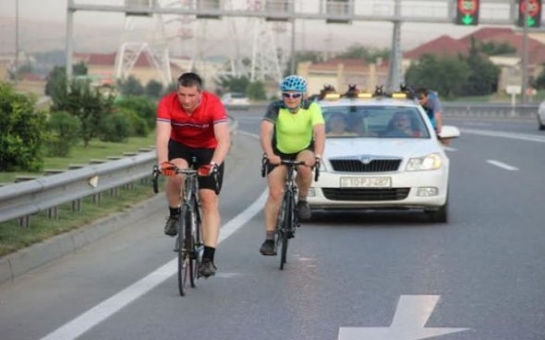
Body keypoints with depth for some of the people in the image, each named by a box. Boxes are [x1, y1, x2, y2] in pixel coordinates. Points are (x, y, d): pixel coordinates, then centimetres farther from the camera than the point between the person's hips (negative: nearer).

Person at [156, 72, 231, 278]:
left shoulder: (213, 104, -30)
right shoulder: (167, 104, -26)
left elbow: (224, 139, -38)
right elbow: (162, 137, -34)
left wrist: (214, 164, -54)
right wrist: (163, 162, -53)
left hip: (208, 150, -1)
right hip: (179, 146, 1)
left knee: (210, 200, -11)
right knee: (176, 174, -33)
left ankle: (208, 258, -11)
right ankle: (174, 215, -5)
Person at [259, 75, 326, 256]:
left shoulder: (311, 108, -22)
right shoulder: (276, 108, -23)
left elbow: (320, 132, -35)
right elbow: (265, 131, -36)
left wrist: (317, 155, -51)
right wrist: (269, 154, -52)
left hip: (305, 149, 0)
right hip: (279, 152, 0)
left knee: (305, 167, -35)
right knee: (275, 193, -10)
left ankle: (302, 201, -8)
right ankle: (269, 238, -6)